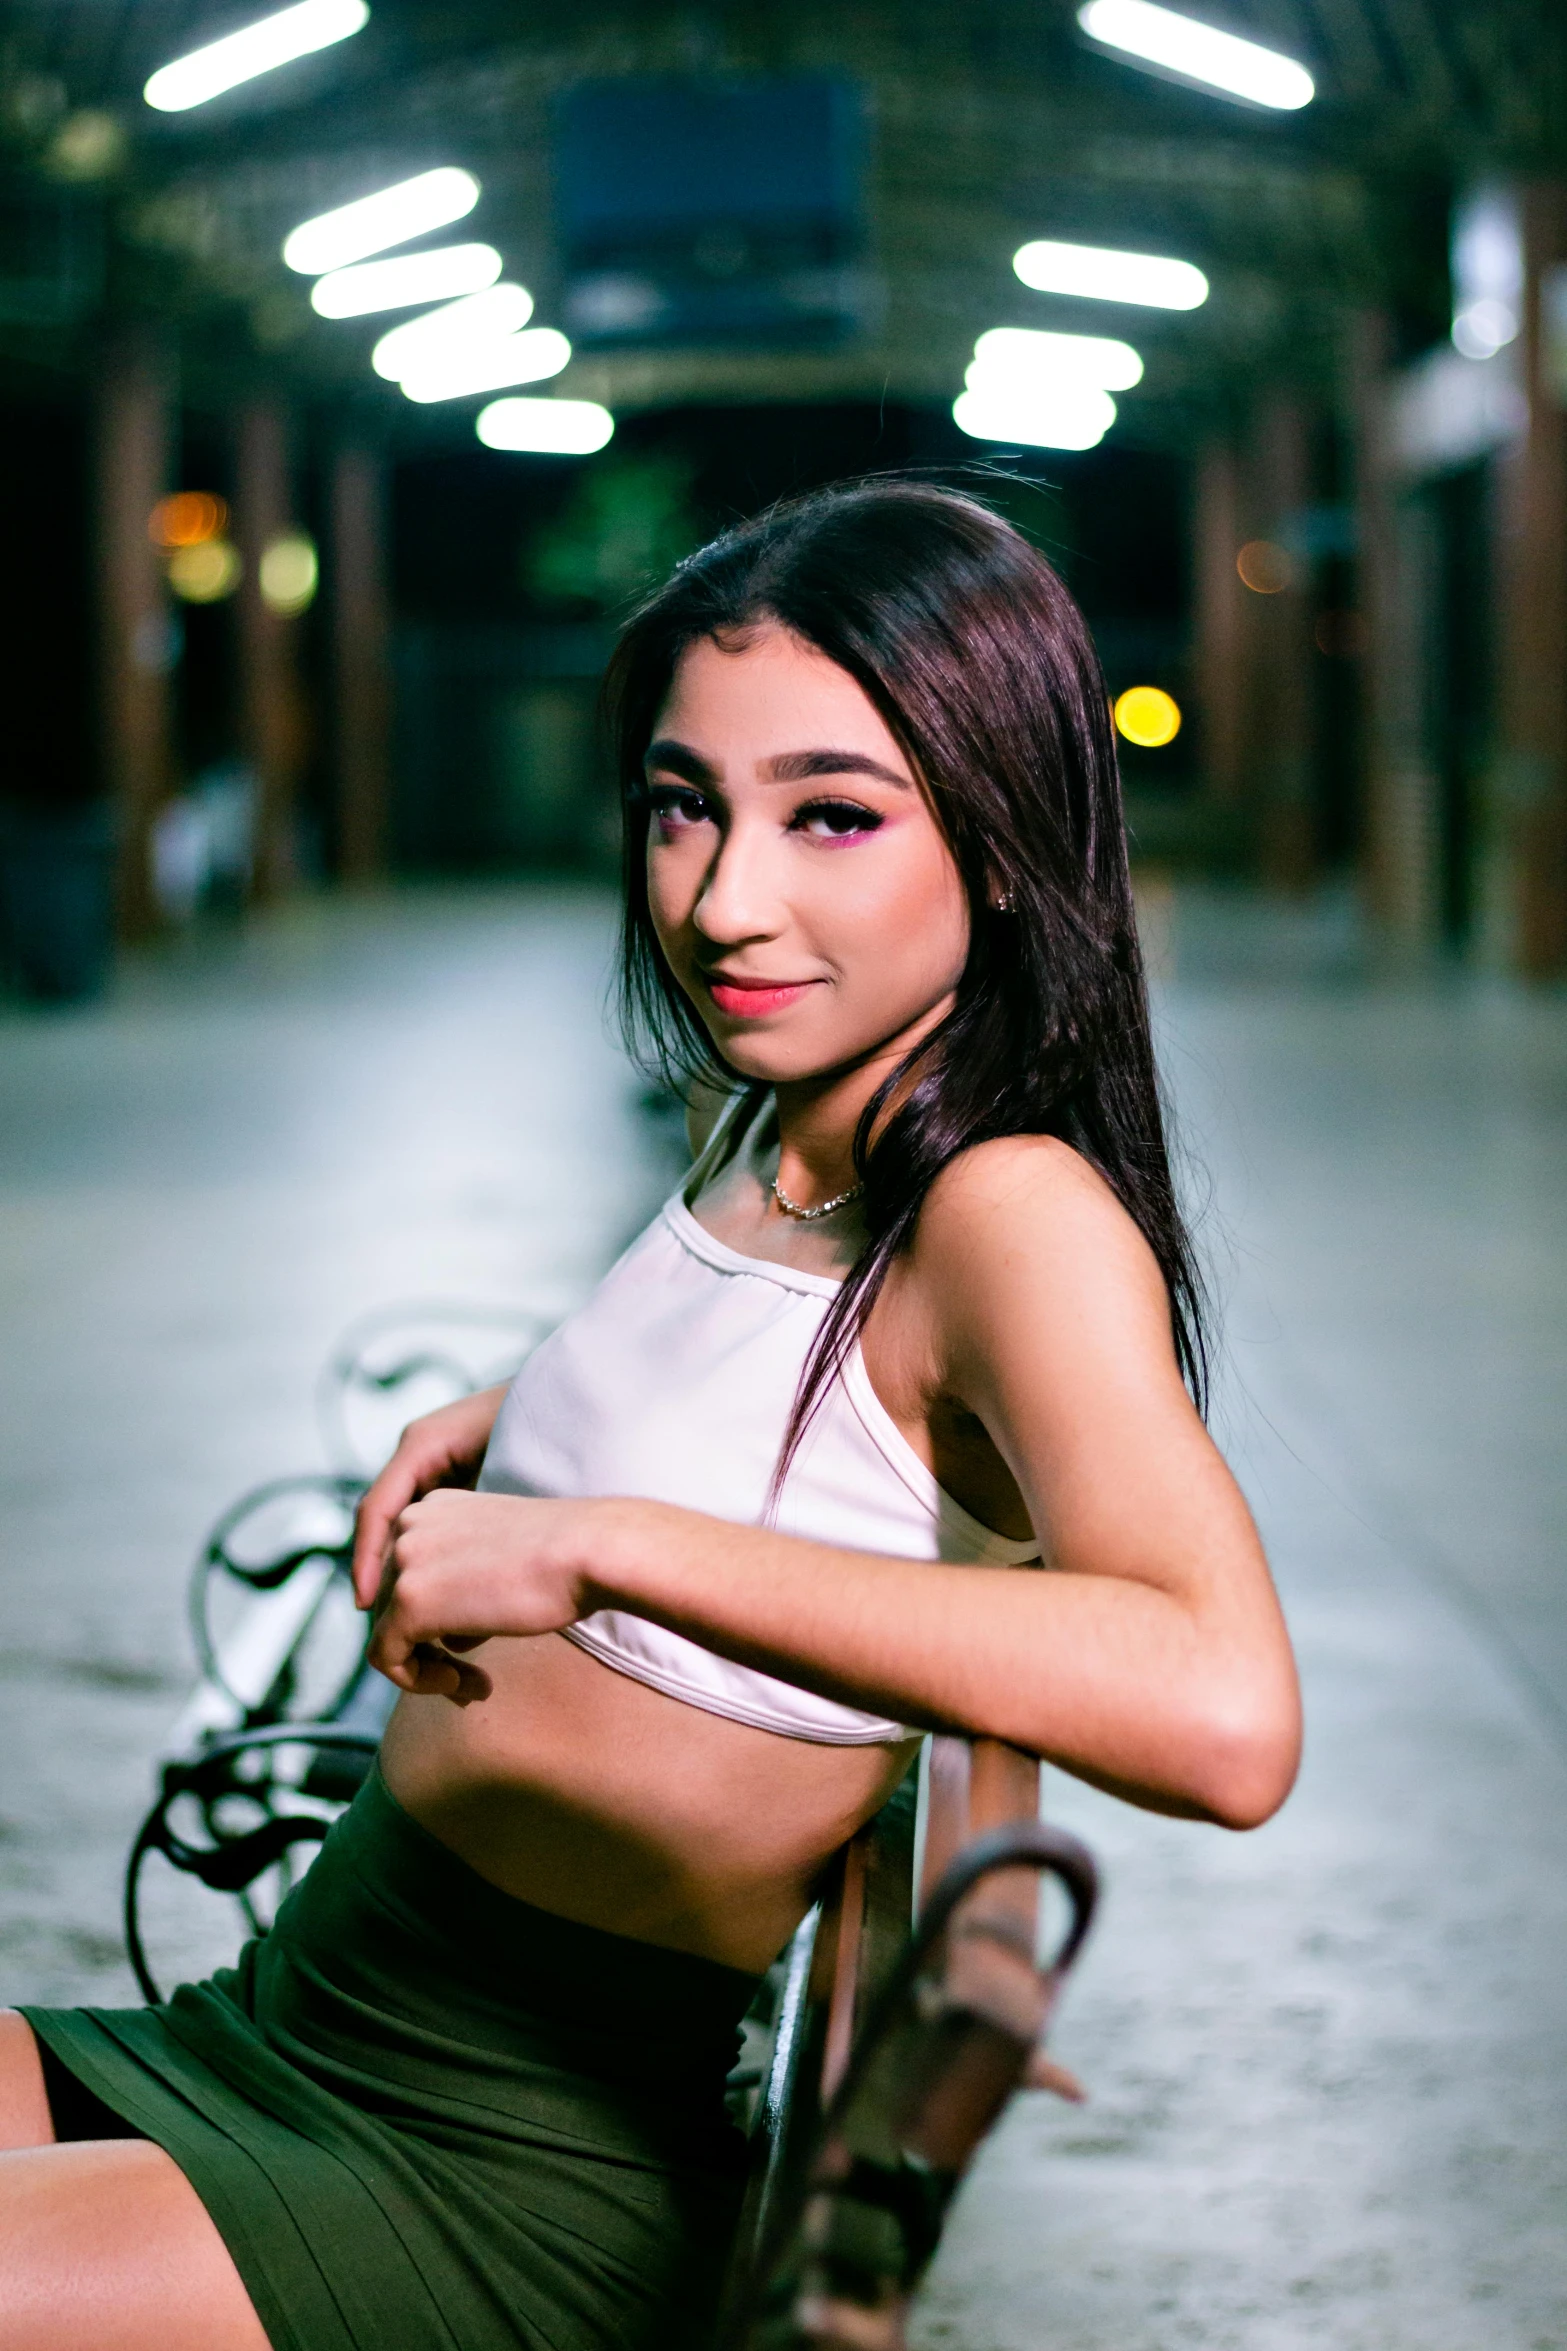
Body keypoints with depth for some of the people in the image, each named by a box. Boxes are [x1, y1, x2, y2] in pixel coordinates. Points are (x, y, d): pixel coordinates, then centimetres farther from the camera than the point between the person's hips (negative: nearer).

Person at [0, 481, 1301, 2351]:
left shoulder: (1018, 1217, -18)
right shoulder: (754, 1138, 8)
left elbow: (1223, 1714, -37)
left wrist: (602, 1544, -34)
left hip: (507, 2179, -8)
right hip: (264, 2037, 8)